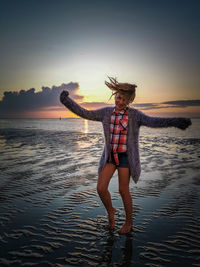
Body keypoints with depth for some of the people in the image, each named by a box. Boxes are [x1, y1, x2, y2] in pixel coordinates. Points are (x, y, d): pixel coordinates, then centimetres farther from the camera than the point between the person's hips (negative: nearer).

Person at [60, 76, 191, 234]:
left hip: (125, 156, -4)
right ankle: (110, 211, 30)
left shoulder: (134, 115, -9)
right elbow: (85, 114, 5)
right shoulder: (106, 113, 3)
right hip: (110, 156, 4)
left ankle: (129, 222, 27)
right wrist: (68, 102, -1)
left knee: (123, 190, 2)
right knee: (101, 188, -2)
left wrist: (175, 122, -40)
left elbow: (153, 121, -24)